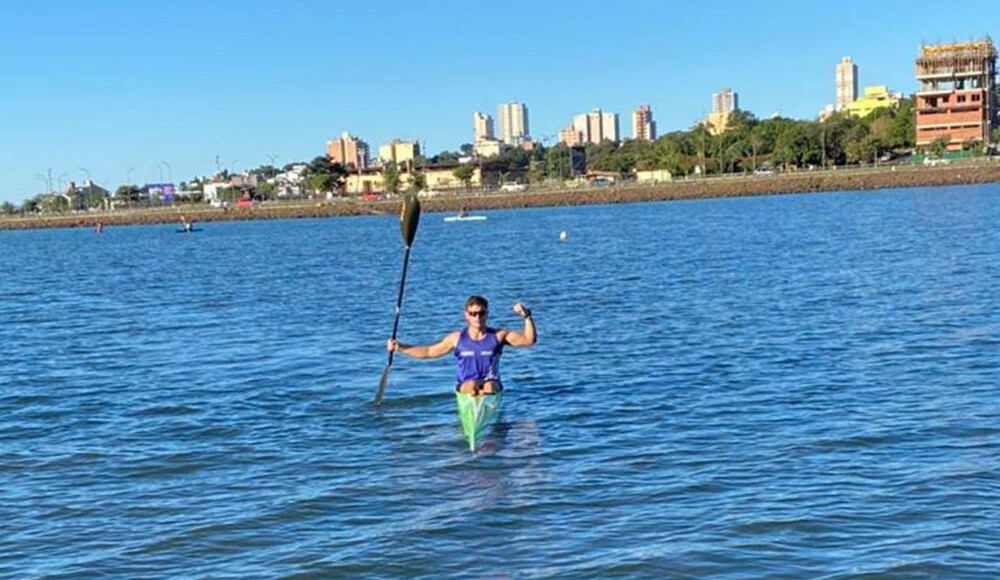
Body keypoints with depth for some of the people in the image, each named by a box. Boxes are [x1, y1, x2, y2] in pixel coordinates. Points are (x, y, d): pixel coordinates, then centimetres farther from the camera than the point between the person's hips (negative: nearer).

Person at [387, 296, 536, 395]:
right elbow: (429, 351, 15)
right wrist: (399, 347, 7)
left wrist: (526, 316, -12)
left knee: (489, 387, -35)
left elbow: (529, 339, 3)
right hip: (464, 385, 0)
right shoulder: (457, 338, 9)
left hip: (492, 383, 0)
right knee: (472, 386, -35)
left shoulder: (499, 335, 7)